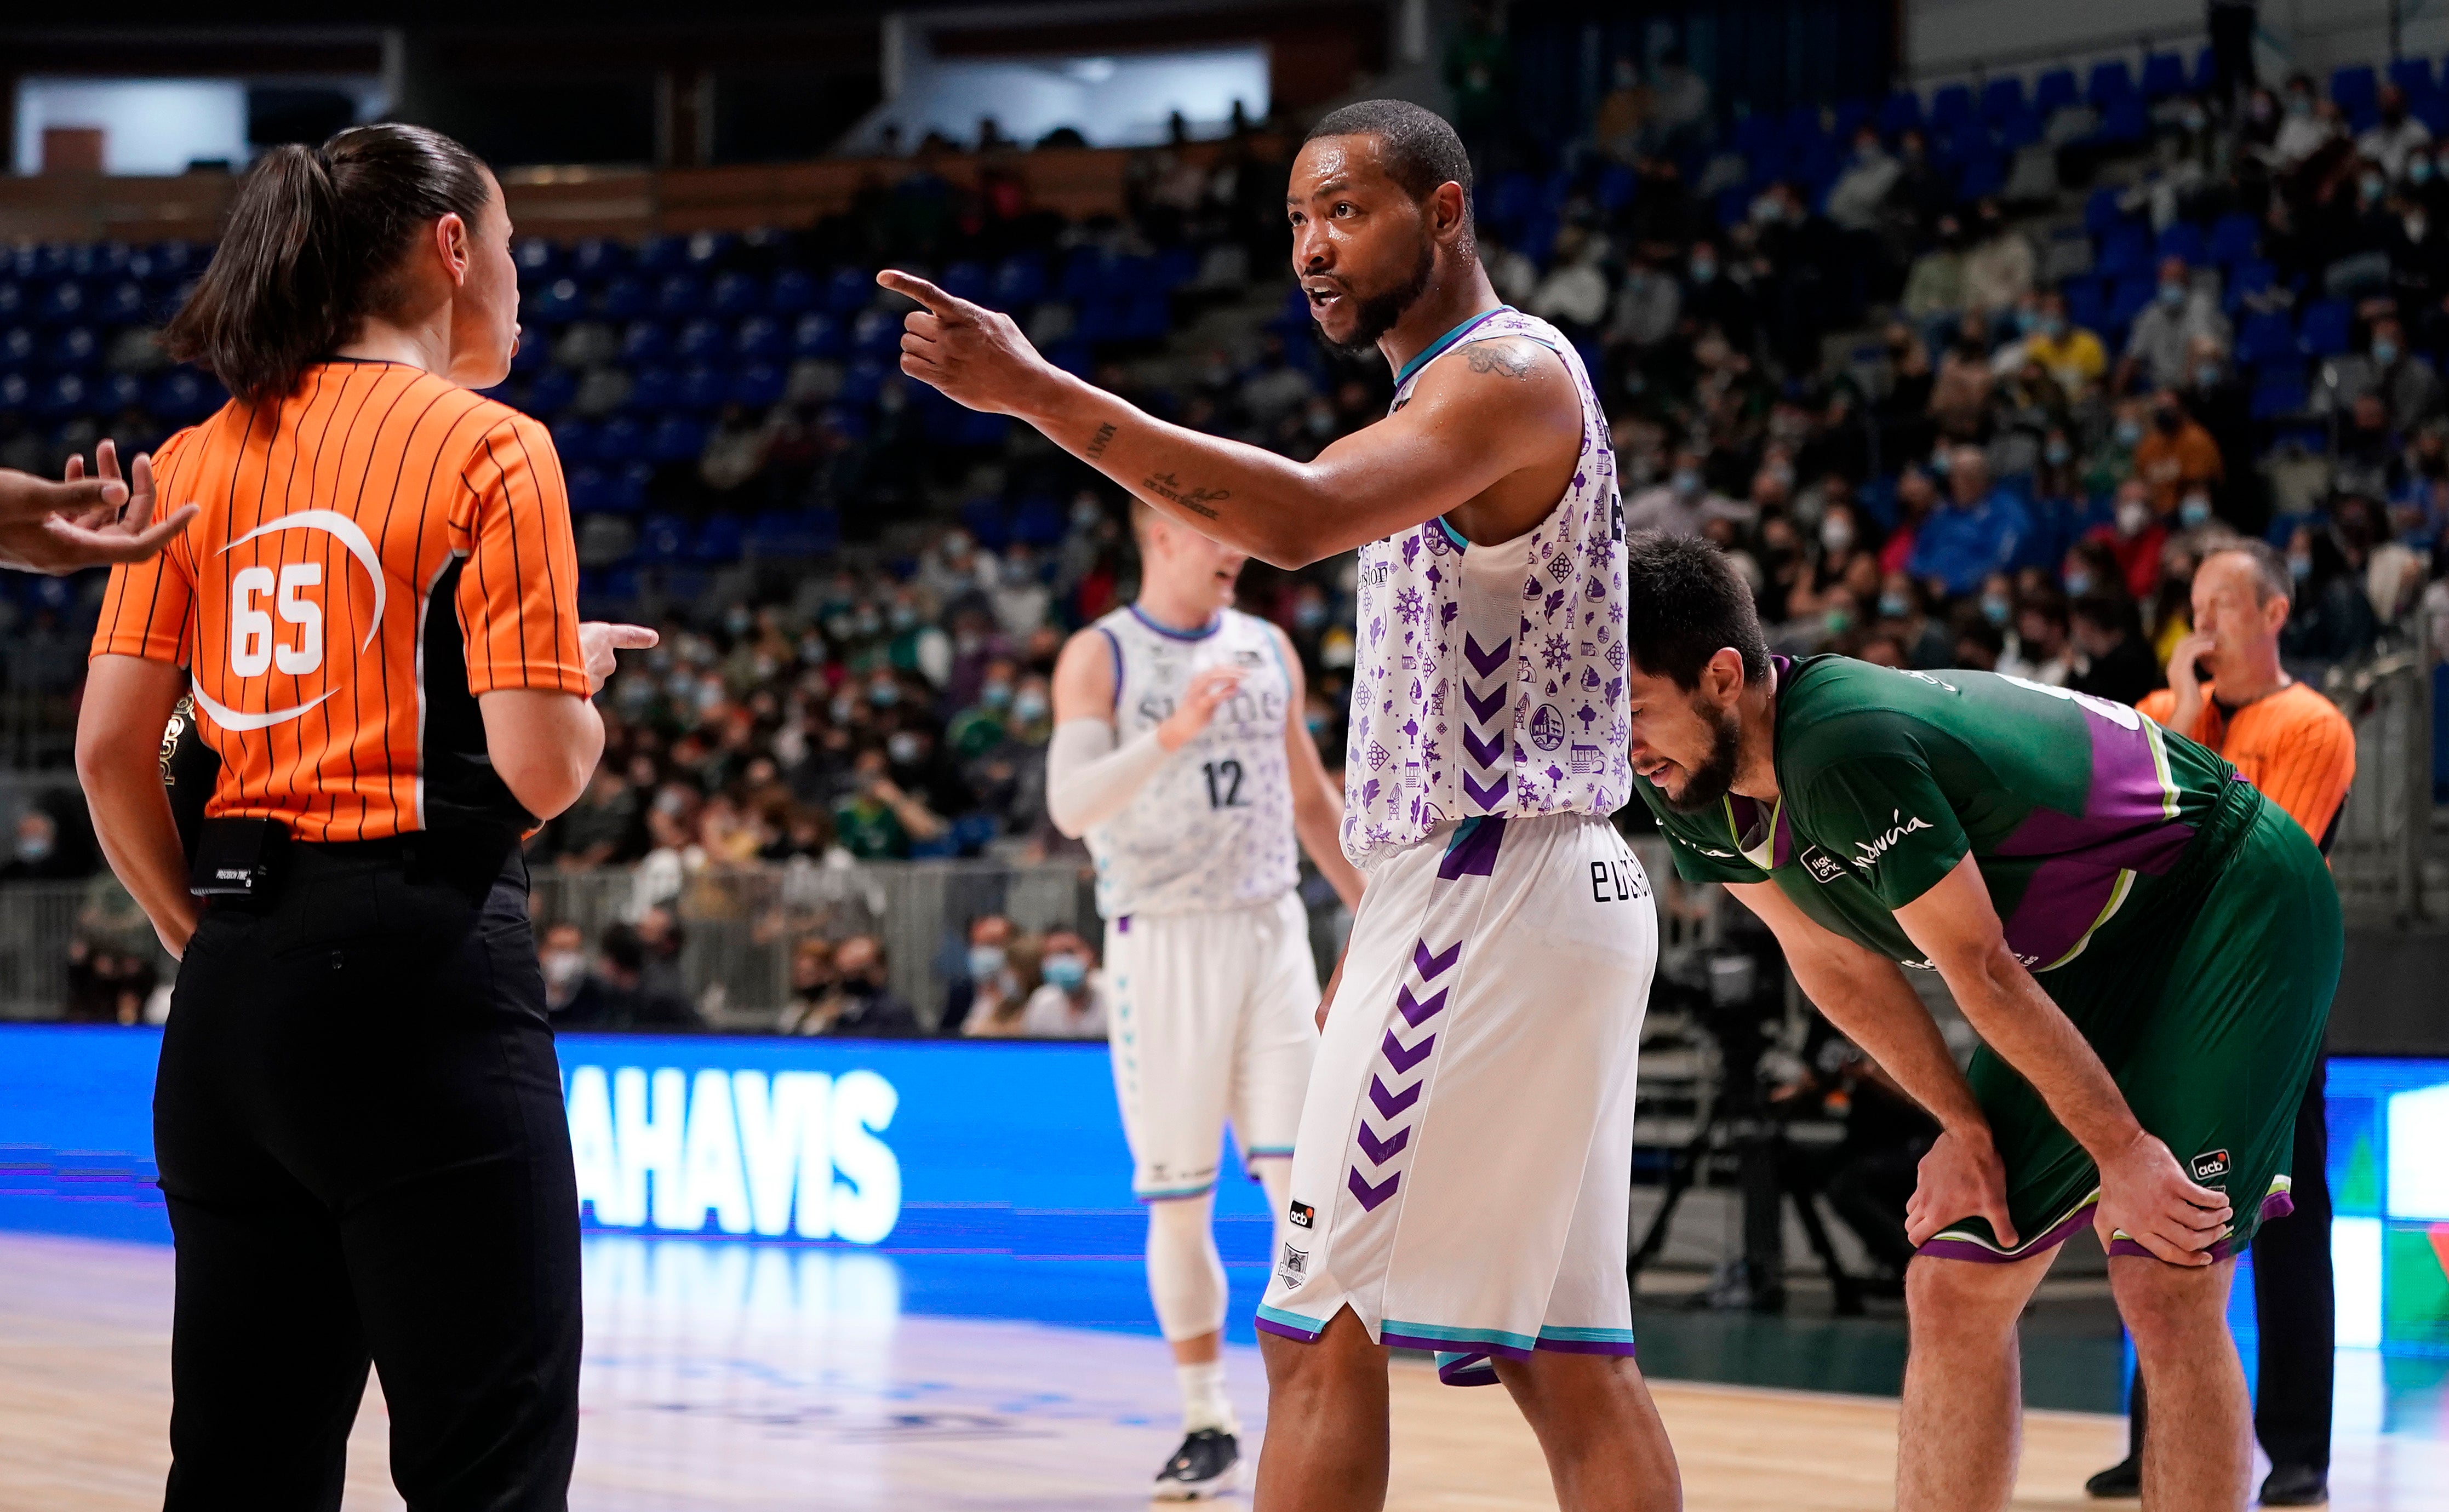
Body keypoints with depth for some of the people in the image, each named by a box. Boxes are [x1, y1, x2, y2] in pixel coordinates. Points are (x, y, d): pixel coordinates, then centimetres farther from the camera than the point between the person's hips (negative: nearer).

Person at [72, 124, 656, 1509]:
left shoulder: (198, 461, 10)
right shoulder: (493, 451, -5)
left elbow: (110, 748, 6)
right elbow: (541, 772, -11)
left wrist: (205, 933, 17)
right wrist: (578, 669, 9)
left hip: (238, 985, 6)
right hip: (424, 968, -6)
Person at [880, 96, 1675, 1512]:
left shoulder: (1513, 373, -11)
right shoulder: (1460, 393, 22)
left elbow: (1301, 517, -30)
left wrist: (1035, 391, -32)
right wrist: (1378, 936, 22)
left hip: (1493, 897, -11)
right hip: (1555, 885, 11)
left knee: (1323, 1333, -9)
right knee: (1570, 1357, 7)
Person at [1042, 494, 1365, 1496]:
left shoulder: (1267, 650, 11)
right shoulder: (1099, 658, -4)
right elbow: (1070, 806, -17)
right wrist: (1172, 734, -30)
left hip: (1271, 933, 3)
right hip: (1162, 942, -3)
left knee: (1303, 1178, -5)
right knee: (1179, 1199, 1)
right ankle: (1207, 1425, 12)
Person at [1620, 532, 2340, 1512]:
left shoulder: (1844, 750, -34)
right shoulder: (1694, 790, -8)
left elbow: (1982, 974, -26)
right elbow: (1836, 963, 3)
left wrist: (2124, 1149, -18)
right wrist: (1965, 1129, -2)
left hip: (2231, 901, -9)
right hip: (2085, 951, 9)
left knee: (2164, 1288, -19)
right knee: (1953, 1292, 2)